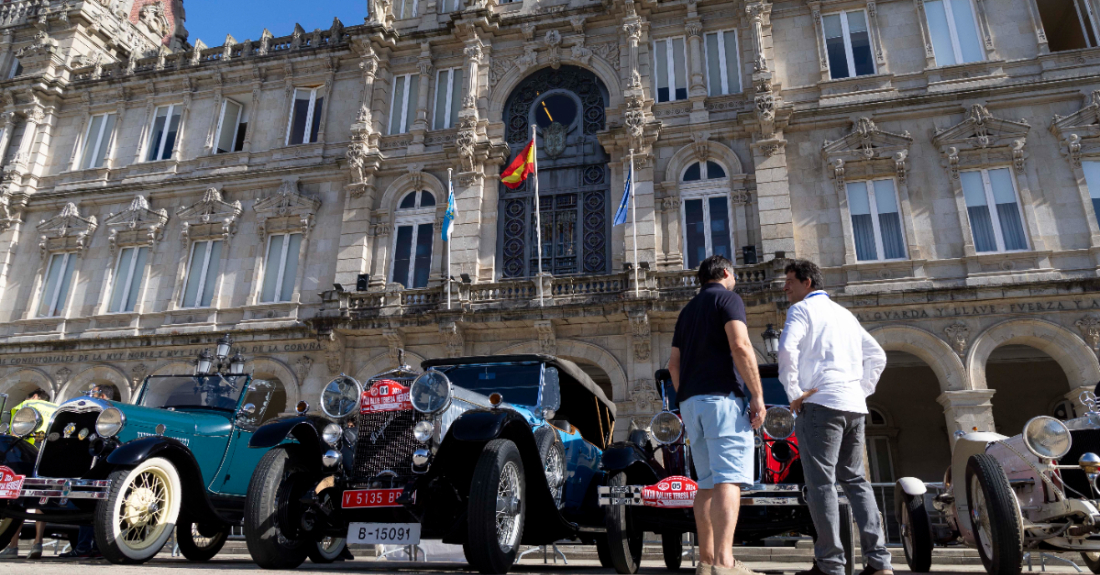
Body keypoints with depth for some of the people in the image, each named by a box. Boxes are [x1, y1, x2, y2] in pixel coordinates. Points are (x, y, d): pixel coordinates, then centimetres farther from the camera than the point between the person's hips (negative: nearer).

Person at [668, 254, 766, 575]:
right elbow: (740, 347, -13)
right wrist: (757, 397, -13)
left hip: (691, 401, 7)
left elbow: (674, 364, 20)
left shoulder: (688, 310, 24)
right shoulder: (727, 298, 2)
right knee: (729, 479, -13)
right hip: (723, 396, -7)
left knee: (707, 484, 10)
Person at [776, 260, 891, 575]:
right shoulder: (845, 313, 24)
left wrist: (794, 393, -11)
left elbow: (787, 349, -17)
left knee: (820, 482, -6)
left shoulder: (802, 309, 1)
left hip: (820, 402, -7)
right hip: (854, 406, 8)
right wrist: (862, 389, 18)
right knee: (854, 480, 12)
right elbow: (877, 356, 25)